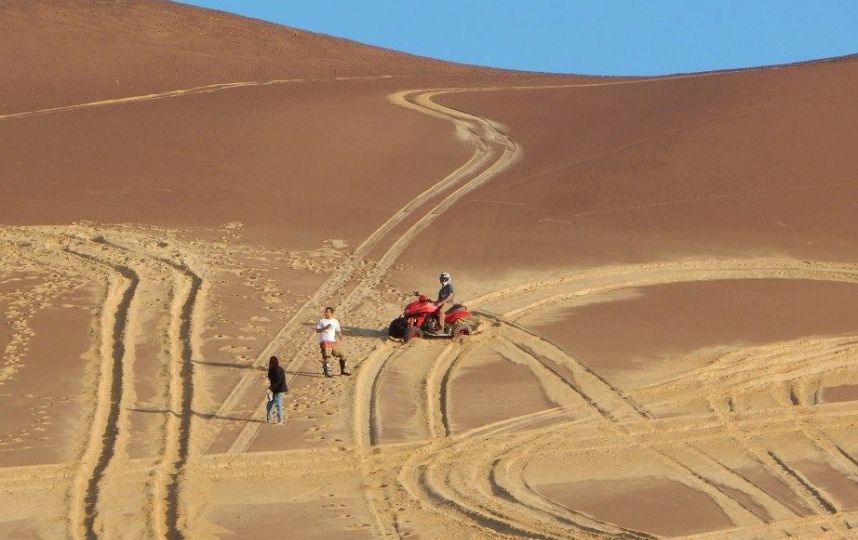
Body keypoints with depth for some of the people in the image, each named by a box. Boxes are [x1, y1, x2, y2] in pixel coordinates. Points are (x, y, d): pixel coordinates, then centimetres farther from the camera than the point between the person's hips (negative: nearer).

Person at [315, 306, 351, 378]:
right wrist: (325, 328, -17)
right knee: (326, 357, -16)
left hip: (333, 341, 5)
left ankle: (344, 370, 20)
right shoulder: (322, 321, 4)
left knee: (341, 355, 6)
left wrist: (340, 336, -3)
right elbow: (317, 331, -2)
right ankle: (327, 372, -12)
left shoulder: (335, 321, 14)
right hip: (324, 341, -5)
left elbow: (338, 331, 18)